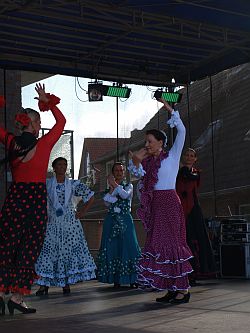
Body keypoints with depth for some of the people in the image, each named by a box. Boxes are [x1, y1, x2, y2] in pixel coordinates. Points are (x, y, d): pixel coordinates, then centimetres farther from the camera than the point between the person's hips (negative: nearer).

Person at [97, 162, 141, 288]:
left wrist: (115, 184, -14)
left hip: (125, 220, -2)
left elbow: (125, 195, -16)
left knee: (128, 246, -5)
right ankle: (116, 279, 5)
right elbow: (107, 202, -6)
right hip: (111, 220, 2)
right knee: (112, 248, -1)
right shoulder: (109, 187, 12)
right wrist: (112, 188, -13)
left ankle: (132, 280, -2)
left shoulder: (128, 185, 7)